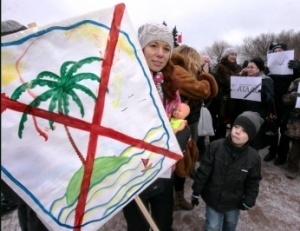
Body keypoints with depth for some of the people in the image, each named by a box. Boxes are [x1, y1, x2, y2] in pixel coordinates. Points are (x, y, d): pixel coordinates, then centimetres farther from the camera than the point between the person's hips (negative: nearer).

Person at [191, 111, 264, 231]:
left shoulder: (253, 157, -18)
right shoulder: (215, 146, -22)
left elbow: (253, 182, -3)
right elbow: (203, 171, -14)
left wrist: (248, 201, 2)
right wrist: (196, 192, -7)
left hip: (234, 202, 2)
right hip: (213, 198, -2)